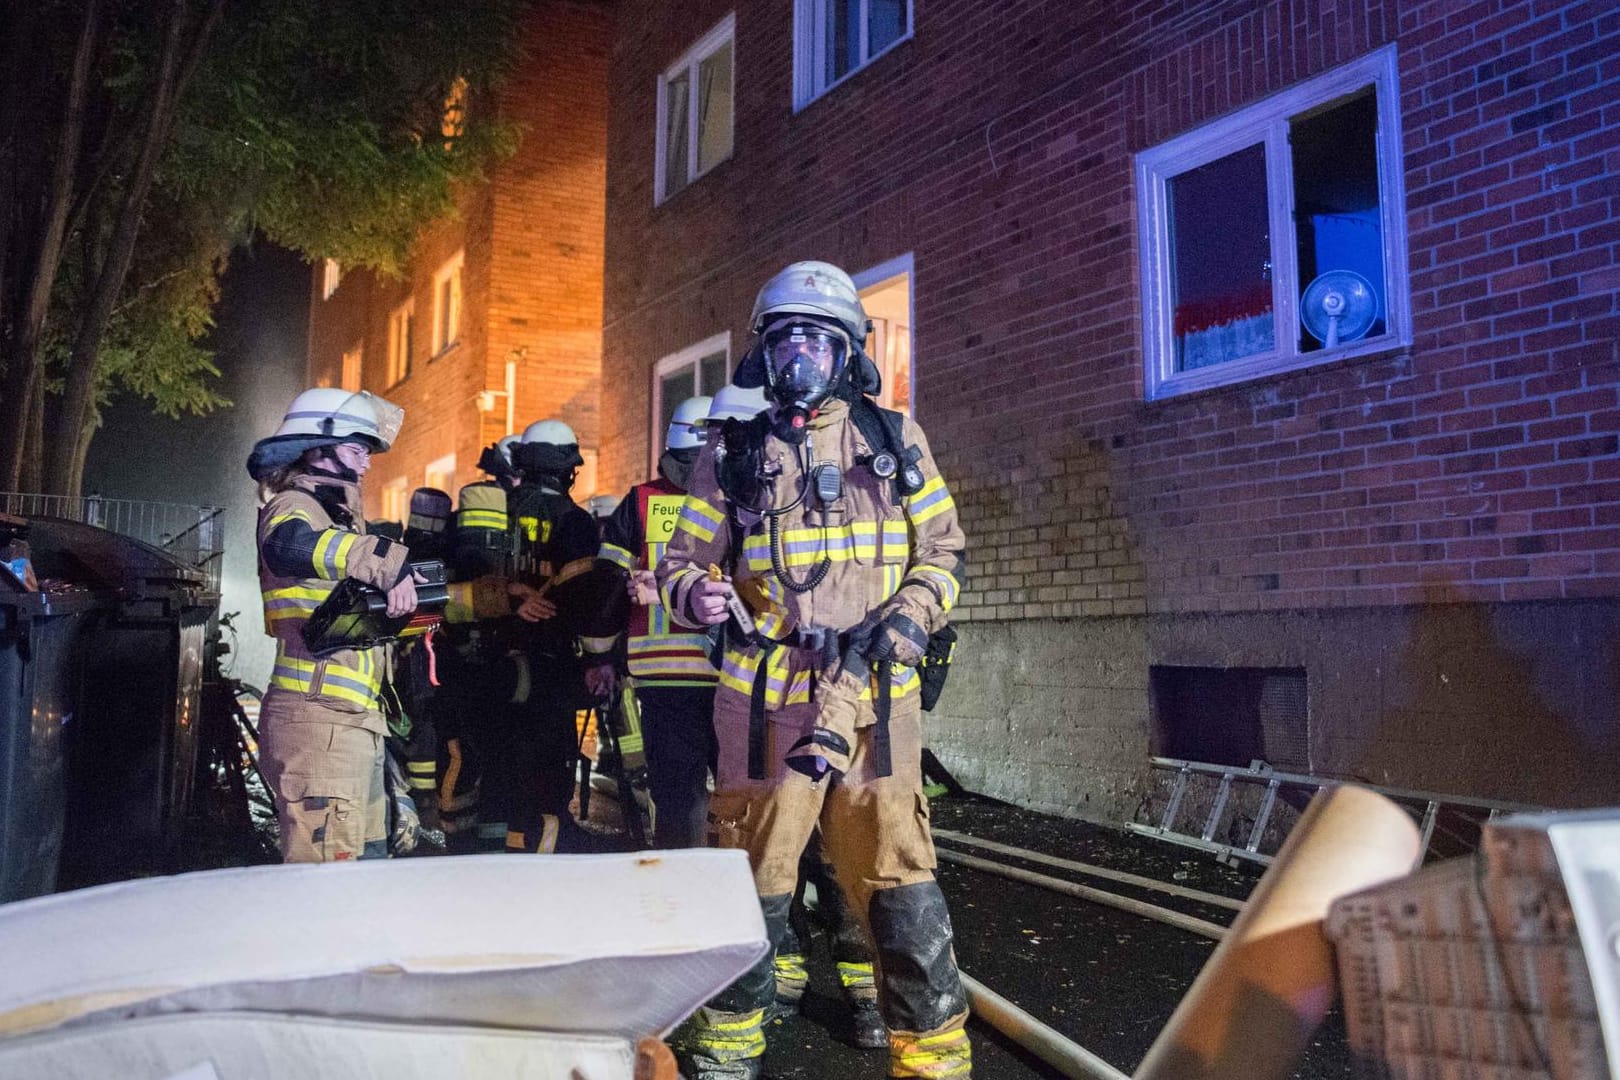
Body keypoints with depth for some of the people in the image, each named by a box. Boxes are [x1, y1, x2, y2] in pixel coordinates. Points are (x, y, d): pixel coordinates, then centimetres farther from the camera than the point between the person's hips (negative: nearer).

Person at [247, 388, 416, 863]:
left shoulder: (338, 510, 20)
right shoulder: (293, 505, -6)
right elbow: (288, 543, -33)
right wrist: (388, 563, -47)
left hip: (352, 722, 10)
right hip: (318, 720, -10)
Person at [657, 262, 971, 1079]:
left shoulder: (896, 441, 11)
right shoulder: (733, 455, 9)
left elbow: (942, 549, 13)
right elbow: (683, 558, 10)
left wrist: (909, 618, -4)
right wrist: (695, 594, -14)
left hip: (876, 695, 1)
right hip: (768, 696, 0)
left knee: (900, 881, 2)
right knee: (750, 879, 7)